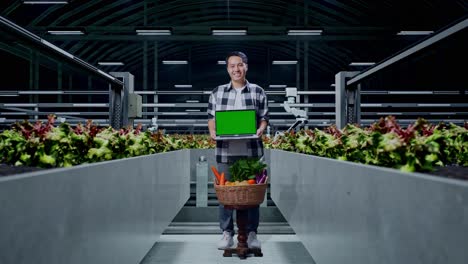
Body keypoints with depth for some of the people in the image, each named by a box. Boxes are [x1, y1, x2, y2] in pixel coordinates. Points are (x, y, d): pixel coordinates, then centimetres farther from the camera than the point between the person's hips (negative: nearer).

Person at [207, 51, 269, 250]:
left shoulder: (257, 92, 6)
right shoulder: (218, 92, 9)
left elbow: (264, 117, 7)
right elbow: (211, 117, 11)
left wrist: (260, 130, -13)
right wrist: (212, 131, -8)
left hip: (251, 151, -1)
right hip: (225, 151, 1)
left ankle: (251, 233, 13)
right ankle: (227, 233, 13)